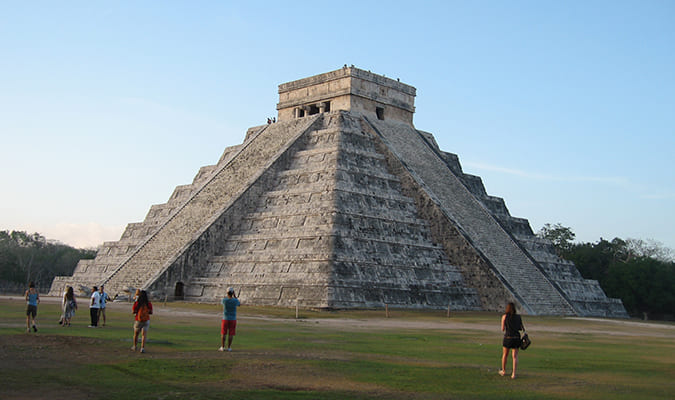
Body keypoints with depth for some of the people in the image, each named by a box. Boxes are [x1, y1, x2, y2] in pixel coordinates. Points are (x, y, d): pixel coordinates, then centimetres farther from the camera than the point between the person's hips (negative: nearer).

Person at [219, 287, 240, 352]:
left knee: (223, 333, 7)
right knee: (231, 334, 5)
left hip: (225, 319, -1)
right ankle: (229, 348, 5)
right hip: (233, 319, 1)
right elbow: (239, 304, 16)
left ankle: (222, 347, 6)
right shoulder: (235, 300, -9)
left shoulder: (224, 300, -11)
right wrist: (234, 295, 10)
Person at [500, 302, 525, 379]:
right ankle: (513, 374, -9)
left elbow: (503, 329, 0)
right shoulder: (518, 317, 5)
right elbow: (522, 328, 9)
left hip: (508, 338, -1)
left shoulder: (504, 316, -3)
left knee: (505, 355, 17)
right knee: (515, 356, 3)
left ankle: (503, 371, 32)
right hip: (516, 338, 2)